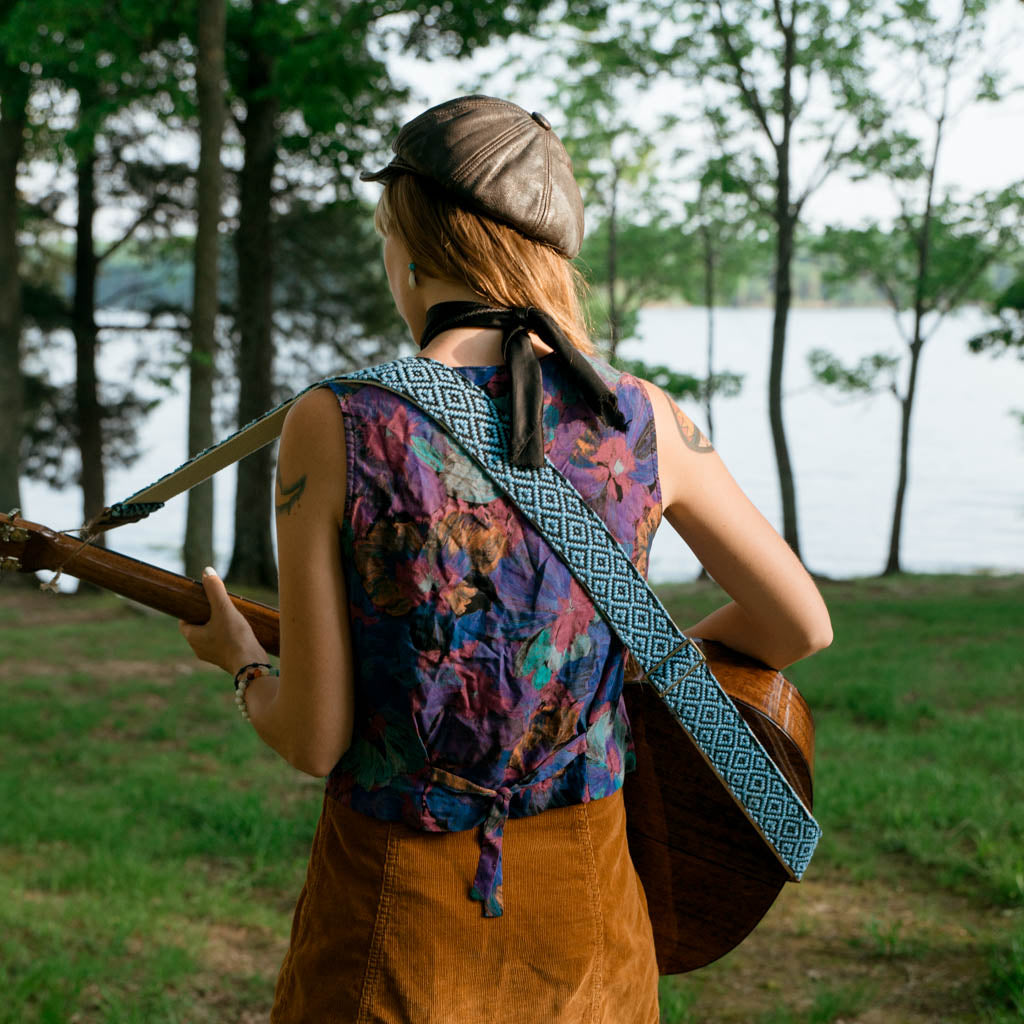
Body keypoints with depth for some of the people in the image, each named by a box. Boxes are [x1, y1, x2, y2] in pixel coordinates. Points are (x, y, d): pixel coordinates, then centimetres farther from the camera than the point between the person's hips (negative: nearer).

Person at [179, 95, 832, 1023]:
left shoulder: (334, 429, -16)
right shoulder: (643, 421, -8)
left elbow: (315, 738, -12)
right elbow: (802, 625, 2)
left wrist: (241, 662, 10)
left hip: (396, 921, -2)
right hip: (588, 911, 3)